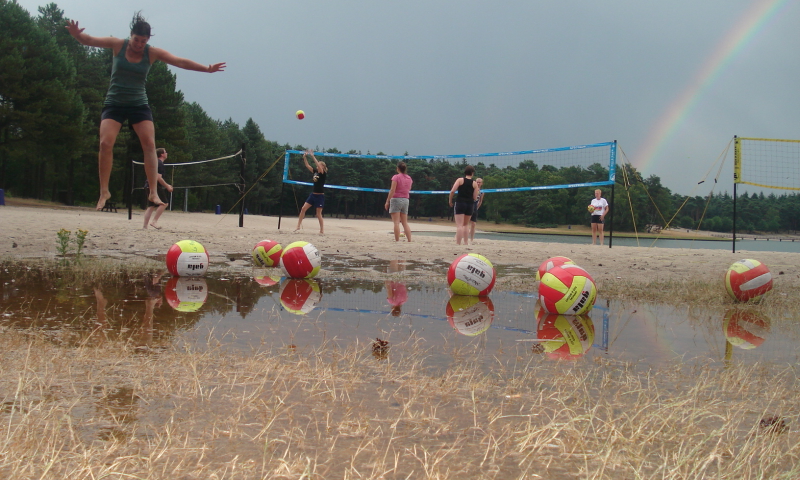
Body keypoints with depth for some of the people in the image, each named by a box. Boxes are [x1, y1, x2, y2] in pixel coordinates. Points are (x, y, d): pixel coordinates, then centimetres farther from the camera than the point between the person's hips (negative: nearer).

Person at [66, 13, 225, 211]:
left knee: (149, 144, -15)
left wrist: (206, 68, -14)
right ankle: (104, 191, -5)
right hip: (114, 103, -1)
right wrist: (77, 34, -30)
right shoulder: (118, 45, -3)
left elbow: (181, 62, -5)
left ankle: (153, 192, -15)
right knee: (106, 143, -16)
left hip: (139, 105, 1)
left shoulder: (153, 53, -2)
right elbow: (89, 40, -8)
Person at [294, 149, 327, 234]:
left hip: (320, 196, -7)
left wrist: (313, 156, -26)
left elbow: (318, 165, -25)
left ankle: (322, 230, 8)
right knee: (303, 209, -1)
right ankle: (298, 226, 5)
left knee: (319, 214, -2)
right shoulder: (315, 172, 8)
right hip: (313, 194, 7)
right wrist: (304, 157, -5)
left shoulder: (323, 174, -10)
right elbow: (307, 165, 7)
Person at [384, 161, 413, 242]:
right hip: (406, 200, 6)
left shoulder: (396, 177, -10)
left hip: (396, 199, -6)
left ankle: (397, 240, -11)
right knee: (405, 223, 9)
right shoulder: (409, 178, 7)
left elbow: (392, 191, -14)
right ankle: (409, 240, 3)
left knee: (396, 222, -6)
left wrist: (387, 201, -11)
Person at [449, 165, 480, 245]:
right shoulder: (474, 183, 3)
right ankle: (466, 242, 18)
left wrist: (450, 201, 3)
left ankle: (458, 243, -15)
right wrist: (478, 192, 20)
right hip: (470, 204, 3)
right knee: (465, 224, 21)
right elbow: (475, 198, 1)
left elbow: (452, 191, -11)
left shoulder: (460, 180, -2)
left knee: (459, 225, -7)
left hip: (460, 203, -3)